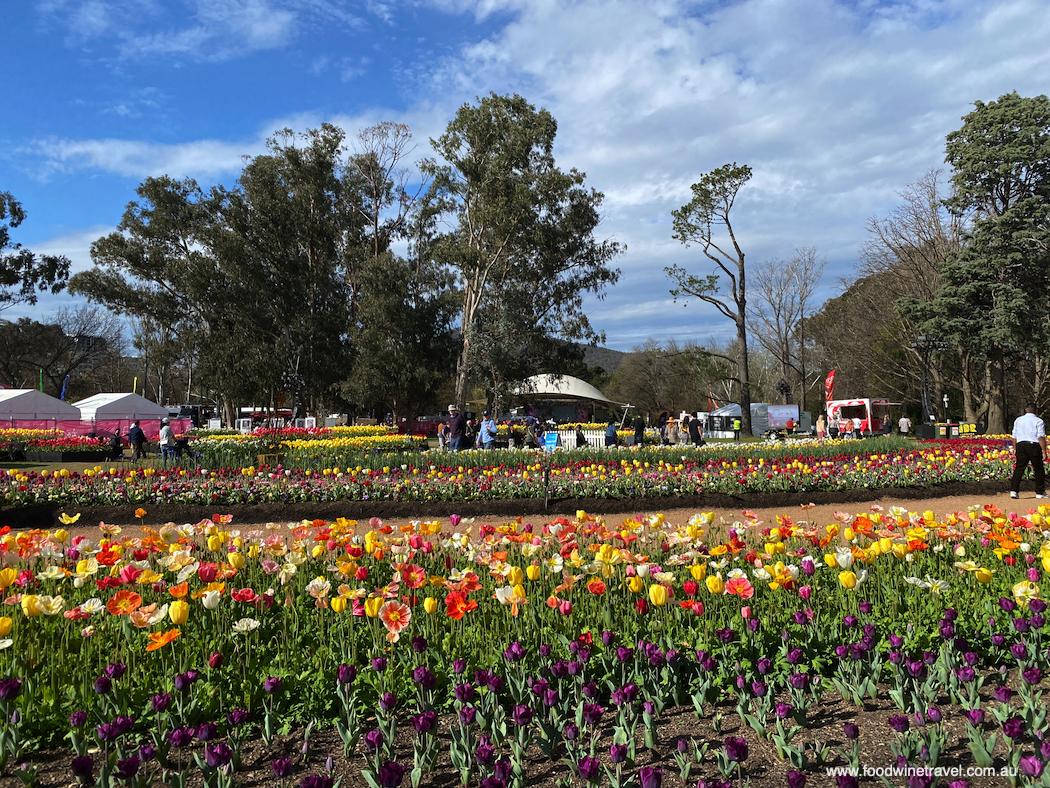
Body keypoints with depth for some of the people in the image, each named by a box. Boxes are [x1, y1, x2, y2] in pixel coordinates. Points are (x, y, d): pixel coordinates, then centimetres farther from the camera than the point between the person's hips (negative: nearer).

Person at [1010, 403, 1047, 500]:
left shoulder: (1018, 420, 11)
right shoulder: (1038, 421, -3)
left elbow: (1015, 437, 12)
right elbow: (1041, 437, -9)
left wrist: (1015, 450, 18)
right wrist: (1044, 452, -8)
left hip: (1021, 445, 4)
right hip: (1034, 446, -3)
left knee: (1019, 469, 3)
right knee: (1039, 470, 8)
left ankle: (1014, 491, -6)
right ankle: (1040, 492, 15)